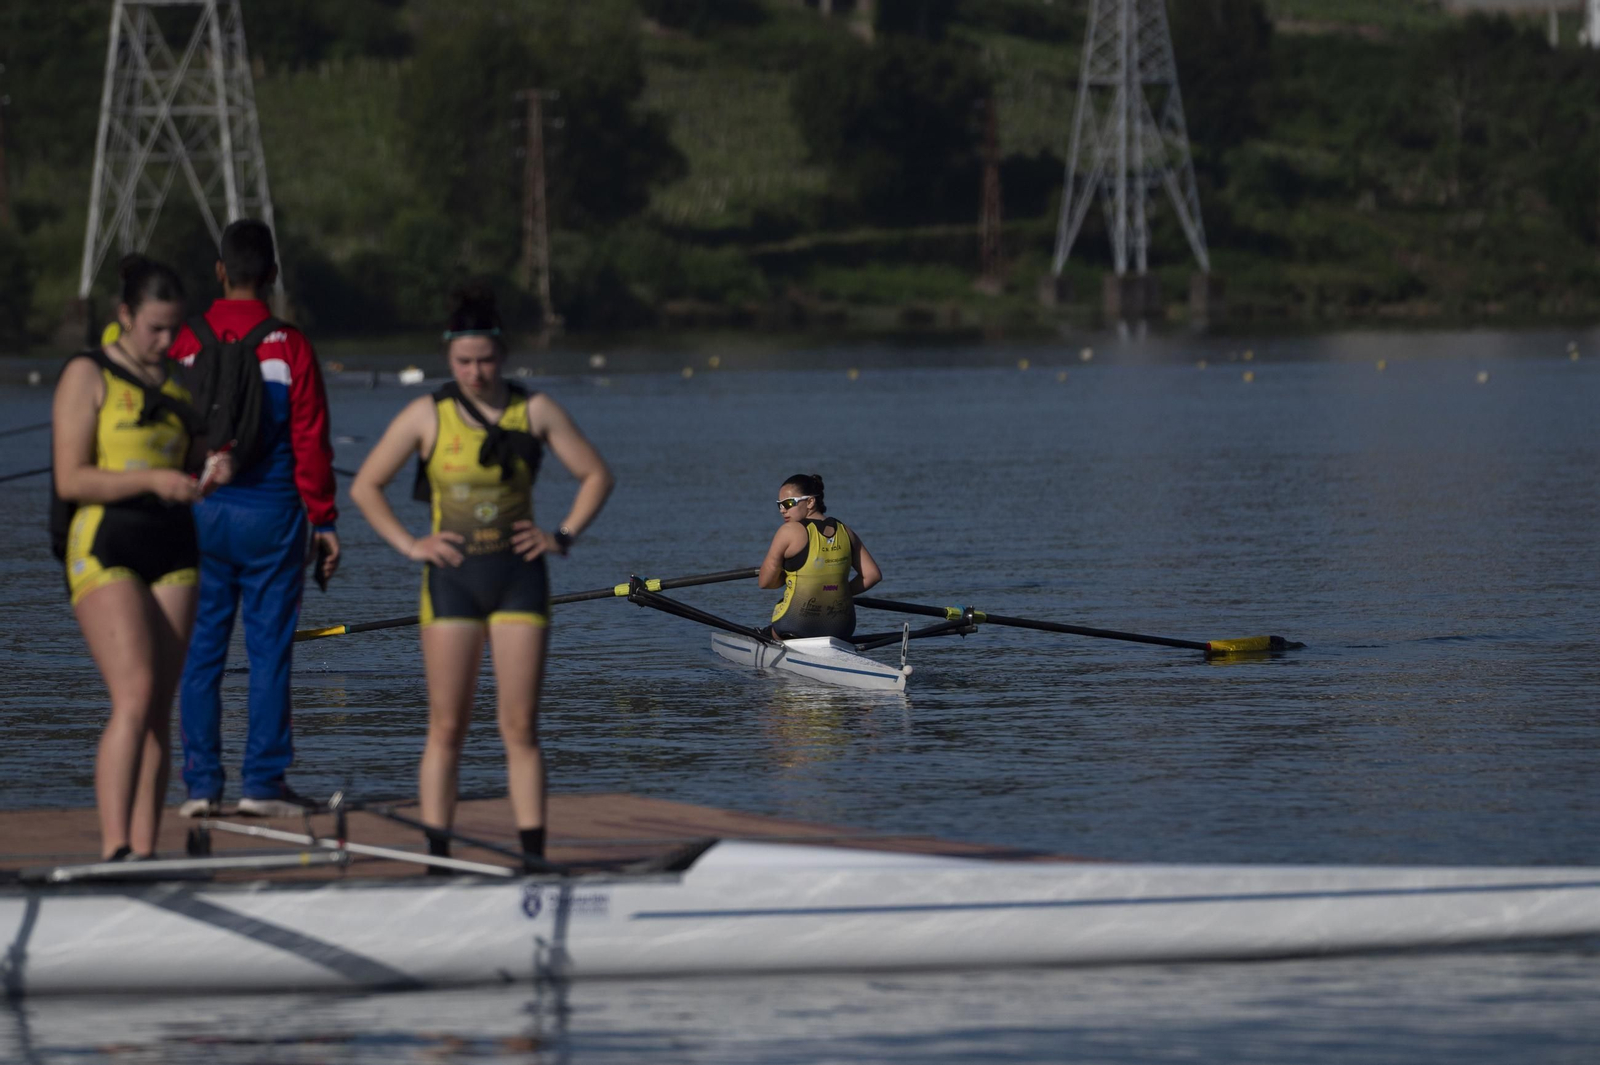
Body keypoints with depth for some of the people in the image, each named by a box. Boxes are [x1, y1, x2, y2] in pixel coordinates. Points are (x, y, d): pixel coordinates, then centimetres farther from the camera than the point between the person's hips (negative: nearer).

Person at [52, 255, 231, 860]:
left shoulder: (177, 384, 15)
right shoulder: (88, 376, -3)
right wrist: (151, 479, -20)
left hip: (172, 552, 6)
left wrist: (212, 472, 2)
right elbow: (69, 480, -10)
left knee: (160, 710, 2)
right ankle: (114, 850, -26)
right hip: (105, 551, -6)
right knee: (135, 695, -21)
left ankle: (145, 851, 3)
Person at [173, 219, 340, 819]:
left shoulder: (186, 344, 1)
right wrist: (324, 522, 2)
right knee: (269, 648, 2)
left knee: (201, 650, 5)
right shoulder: (289, 346, -4)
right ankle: (264, 781, 1)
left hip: (199, 514, 2)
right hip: (270, 514, -2)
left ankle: (202, 783, 4)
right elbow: (311, 442, -4)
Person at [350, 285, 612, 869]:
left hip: (518, 576, 1)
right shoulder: (426, 416, 1)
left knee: (520, 727, -2)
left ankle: (534, 857, -2)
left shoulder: (536, 411, 3)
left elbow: (596, 475, 11)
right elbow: (365, 486, 7)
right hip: (453, 579, -1)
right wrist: (409, 545, -1)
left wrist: (562, 536, 1)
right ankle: (438, 858, 1)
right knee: (446, 727, -2)